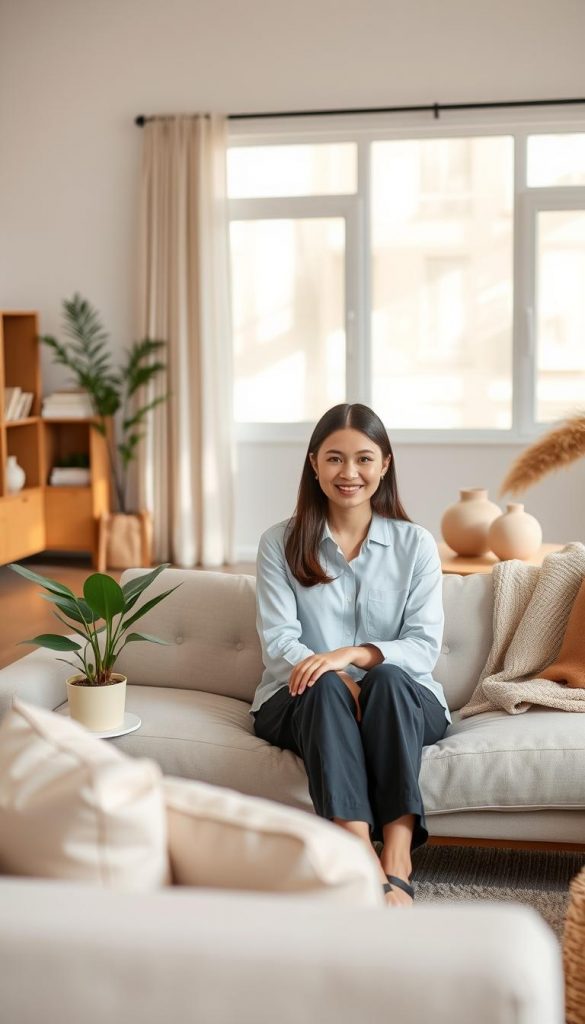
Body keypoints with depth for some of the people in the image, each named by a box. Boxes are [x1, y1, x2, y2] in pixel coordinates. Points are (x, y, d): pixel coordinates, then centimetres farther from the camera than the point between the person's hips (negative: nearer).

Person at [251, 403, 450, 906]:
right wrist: (338, 680, -27)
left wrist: (353, 655, -25)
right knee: (326, 687, -34)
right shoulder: (280, 543, 3)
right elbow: (278, 641, -7)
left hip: (401, 700, 1)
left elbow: (425, 645, -5)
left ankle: (397, 863, -44)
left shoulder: (416, 544, 4)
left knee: (389, 679, -34)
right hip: (305, 701, 0)